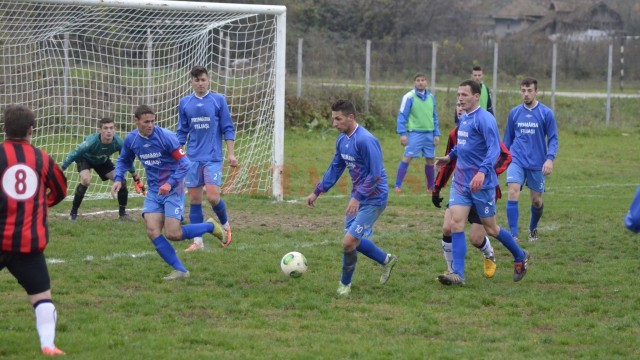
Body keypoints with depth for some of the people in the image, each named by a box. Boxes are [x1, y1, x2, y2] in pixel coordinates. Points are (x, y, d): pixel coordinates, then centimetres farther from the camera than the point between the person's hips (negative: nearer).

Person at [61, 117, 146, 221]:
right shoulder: (92, 141, -41)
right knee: (86, 180, -32)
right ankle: (73, 213, -15)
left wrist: (136, 178, 0)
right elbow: (74, 154, -29)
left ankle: (122, 214, 10)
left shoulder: (118, 142, -30)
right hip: (85, 158, -4)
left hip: (103, 161, 4)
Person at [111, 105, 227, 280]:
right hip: (154, 192, 5)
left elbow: (184, 163, -17)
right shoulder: (131, 139, -1)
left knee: (173, 234, -12)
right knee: (153, 232, -12)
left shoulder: (166, 136, -17)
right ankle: (180, 270, -2)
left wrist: (170, 183, -29)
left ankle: (210, 226, 13)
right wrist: (118, 179, 0)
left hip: (173, 190, -5)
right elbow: (124, 160, 18)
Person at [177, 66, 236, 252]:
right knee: (194, 200, 2)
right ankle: (197, 241, 8)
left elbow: (228, 129, 2)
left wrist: (231, 154, -3)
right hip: (193, 158, 3)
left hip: (213, 158, -3)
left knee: (213, 196, -13)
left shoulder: (218, 100, 0)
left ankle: (225, 225, 15)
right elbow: (182, 132, 14)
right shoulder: (185, 103, 7)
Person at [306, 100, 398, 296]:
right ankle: (387, 260, 37)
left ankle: (345, 283, 10)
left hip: (373, 199, -9)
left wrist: (357, 197, -28)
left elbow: (375, 175, -25)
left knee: (349, 242, -12)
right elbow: (335, 169, 17)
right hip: (358, 196, 9)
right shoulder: (342, 140, 4)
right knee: (353, 240, 15)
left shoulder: (365, 140, -24)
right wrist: (317, 192, 14)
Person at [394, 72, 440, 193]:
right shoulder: (409, 97, -5)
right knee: (407, 158, -10)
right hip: (414, 132, -5)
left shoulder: (431, 97, 10)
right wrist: (402, 134, -14)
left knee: (430, 160, 9)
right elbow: (402, 116, -6)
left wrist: (436, 134, 11)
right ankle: (398, 186, -7)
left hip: (429, 133, 5)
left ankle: (430, 187, 22)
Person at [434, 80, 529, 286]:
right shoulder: (463, 118, 10)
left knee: (490, 228, 6)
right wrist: (450, 156, 33)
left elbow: (494, 149, -24)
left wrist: (483, 171, -37)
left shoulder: (484, 119, -16)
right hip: (460, 180, 7)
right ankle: (458, 274, -10)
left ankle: (520, 257, 30)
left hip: (481, 183, -7)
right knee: (456, 224, -8)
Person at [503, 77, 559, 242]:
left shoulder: (546, 113, -2)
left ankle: (533, 228, 37)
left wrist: (550, 158, -14)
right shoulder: (514, 113, 5)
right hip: (517, 160, 1)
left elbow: (553, 139, -1)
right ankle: (513, 234, -20)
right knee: (513, 193, -19)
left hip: (537, 163, -1)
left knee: (536, 200, 8)